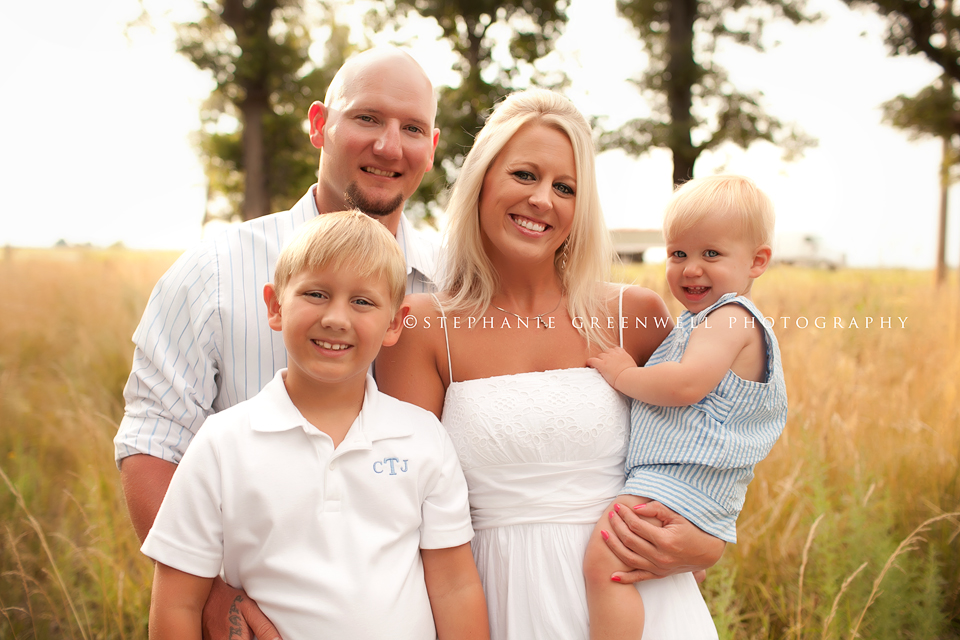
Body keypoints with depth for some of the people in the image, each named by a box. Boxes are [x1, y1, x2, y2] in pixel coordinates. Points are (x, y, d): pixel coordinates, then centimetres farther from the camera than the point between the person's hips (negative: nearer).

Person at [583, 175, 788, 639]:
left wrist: (623, 375, -15)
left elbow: (687, 385, -28)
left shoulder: (732, 317, -13)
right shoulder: (702, 320, 19)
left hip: (679, 482, -11)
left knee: (603, 561, -24)